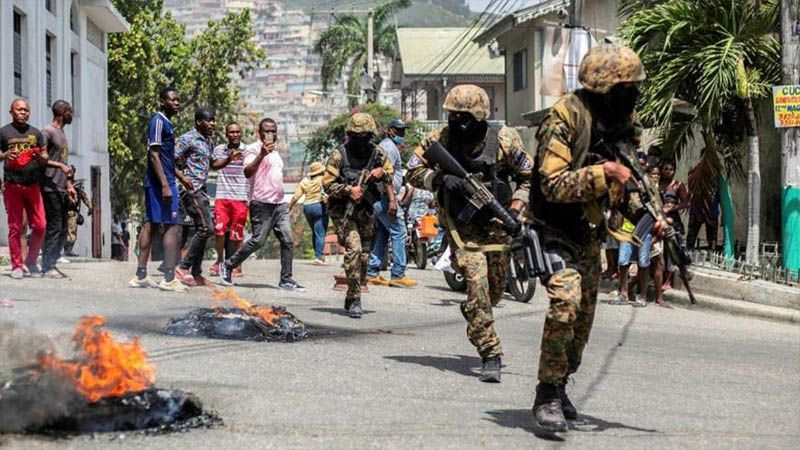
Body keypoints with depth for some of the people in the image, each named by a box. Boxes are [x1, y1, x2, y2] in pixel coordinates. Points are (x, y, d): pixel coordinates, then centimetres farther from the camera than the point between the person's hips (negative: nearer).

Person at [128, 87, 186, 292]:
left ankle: (140, 275, 12)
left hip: (155, 182, 10)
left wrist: (181, 178, 25)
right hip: (161, 182, -10)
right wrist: (165, 185, -23)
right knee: (172, 226, -10)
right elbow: (154, 154, -19)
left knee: (151, 224, 10)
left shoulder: (166, 123, 18)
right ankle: (169, 279, -11)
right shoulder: (159, 121, -12)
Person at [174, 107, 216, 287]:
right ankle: (183, 268, -12)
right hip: (191, 190, -9)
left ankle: (196, 274, 12)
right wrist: (183, 178, -22)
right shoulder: (188, 139, -9)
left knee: (202, 231, 8)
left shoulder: (209, 142, 17)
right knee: (206, 228, -16)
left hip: (202, 190, 9)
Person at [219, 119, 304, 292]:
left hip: (280, 204, 8)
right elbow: (247, 172, -19)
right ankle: (228, 266, 5)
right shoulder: (254, 149, -4)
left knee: (288, 241, -1)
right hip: (262, 204, -8)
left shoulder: (275, 153, 22)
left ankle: (286, 280, 1)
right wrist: (261, 154, -27)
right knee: (258, 241, -9)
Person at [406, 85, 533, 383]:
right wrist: (442, 180, -20)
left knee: (496, 288, 12)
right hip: (461, 224, -1)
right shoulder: (439, 140, -9)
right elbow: (414, 172, -2)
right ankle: (490, 355, -12)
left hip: (496, 223, 2)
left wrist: (516, 207, -16)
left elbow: (530, 177, -1)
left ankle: (472, 313, 49)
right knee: (477, 283, -16)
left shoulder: (504, 140, -12)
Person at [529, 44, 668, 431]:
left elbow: (629, 182, 10)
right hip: (555, 229, -8)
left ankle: (559, 387, 35)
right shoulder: (565, 117, -21)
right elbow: (553, 185, -27)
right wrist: (602, 174, -35)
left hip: (589, 235, 8)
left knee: (585, 313, 15)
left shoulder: (627, 123, 1)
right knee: (566, 298, -26)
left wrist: (647, 215, -7)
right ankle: (548, 397, -18)